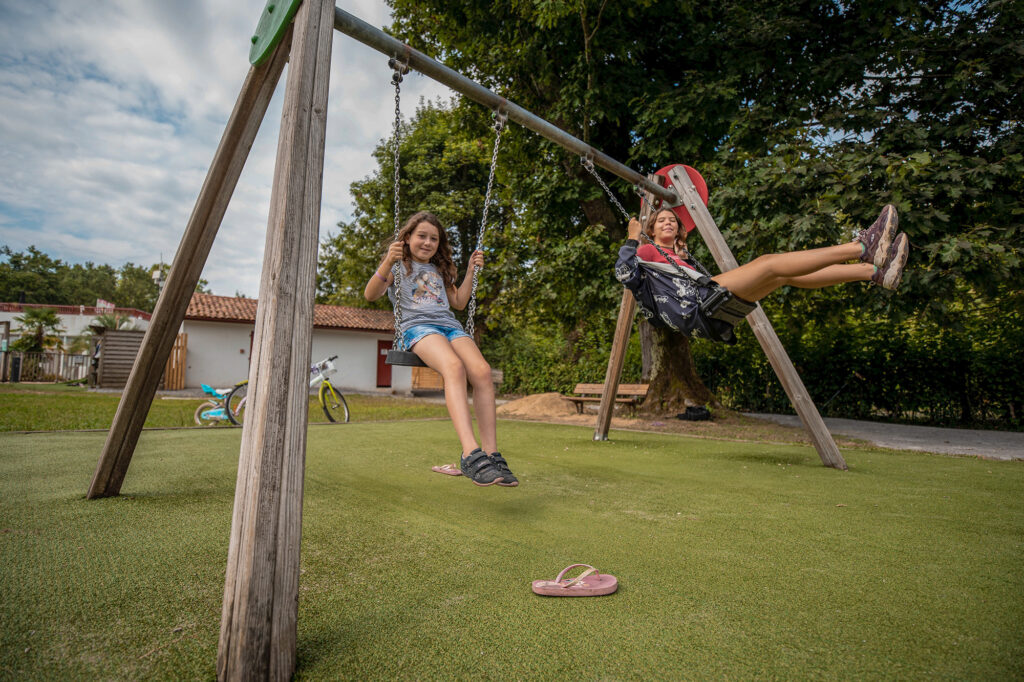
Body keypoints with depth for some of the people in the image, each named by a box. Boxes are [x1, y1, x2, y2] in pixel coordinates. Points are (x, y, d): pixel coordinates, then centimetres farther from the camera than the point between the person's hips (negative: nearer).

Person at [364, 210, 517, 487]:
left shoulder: (439, 270, 33)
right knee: (454, 367, -38)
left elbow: (459, 302, 31)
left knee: (482, 371, -28)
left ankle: (491, 454, -29)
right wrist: (388, 262, -11)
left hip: (450, 325, 5)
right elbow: (370, 295, 3)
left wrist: (471, 271, 23)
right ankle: (471, 454, -47)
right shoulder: (399, 265, 18)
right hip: (416, 326, -4)